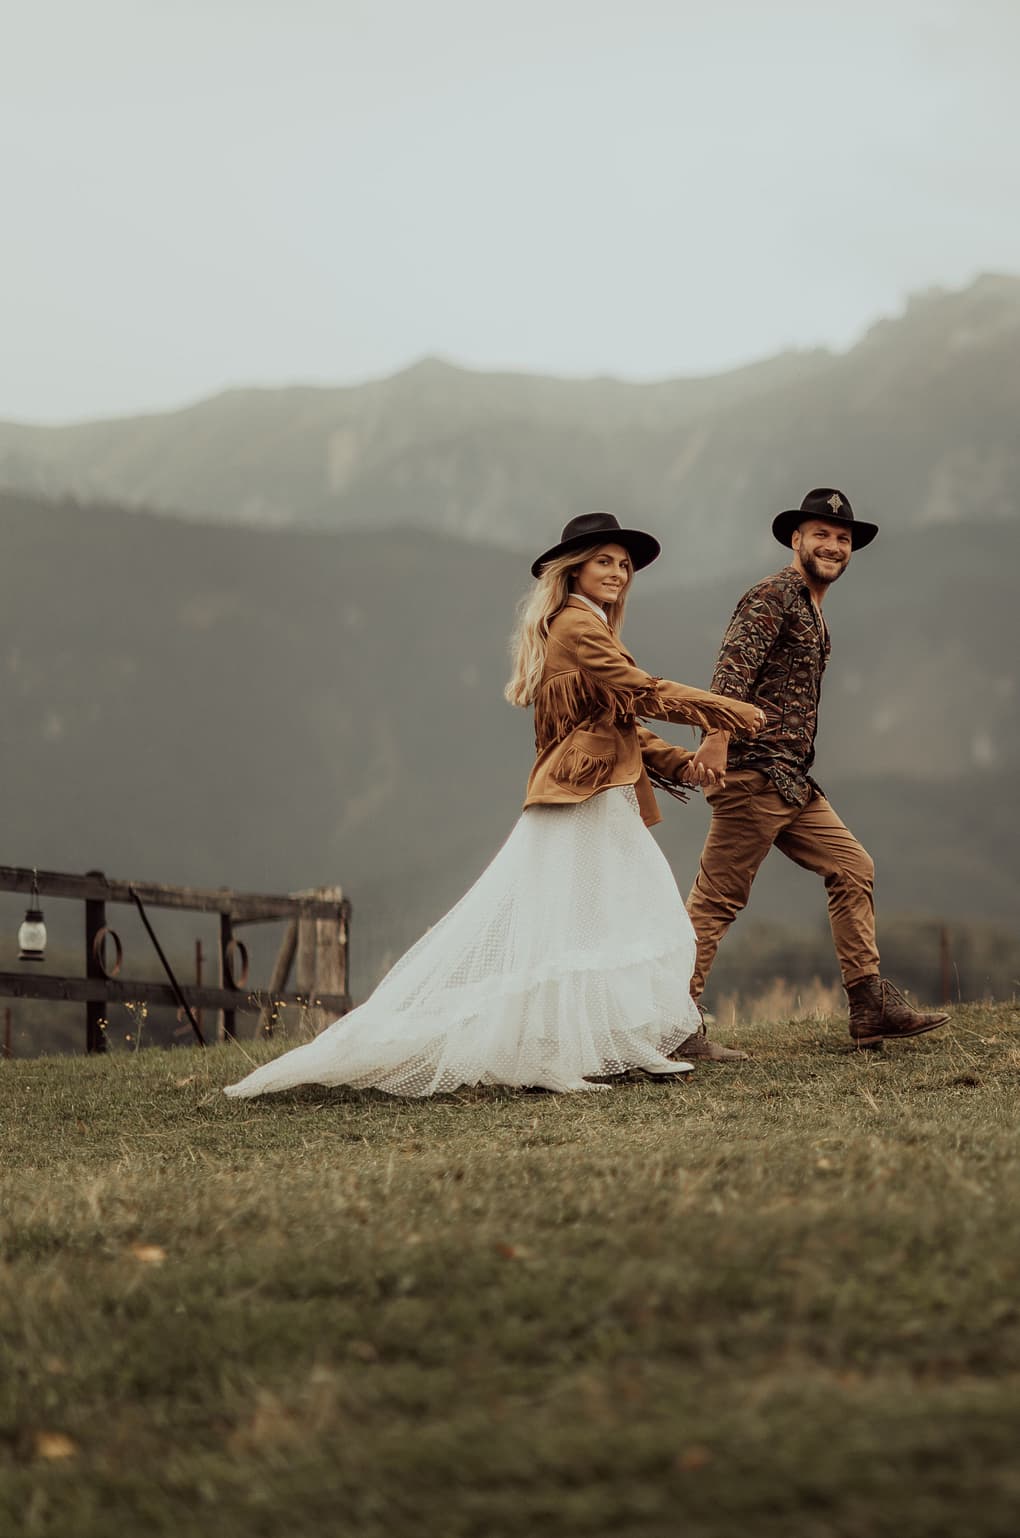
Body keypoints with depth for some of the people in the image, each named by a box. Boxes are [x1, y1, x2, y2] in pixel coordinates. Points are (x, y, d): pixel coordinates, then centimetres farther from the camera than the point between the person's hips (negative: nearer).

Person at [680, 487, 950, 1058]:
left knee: (853, 869, 7)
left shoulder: (813, 609, 23)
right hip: (755, 771, -10)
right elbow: (733, 668, -23)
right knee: (717, 898, -7)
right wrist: (717, 738, -36)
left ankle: (872, 1008, 8)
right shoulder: (773, 596, -8)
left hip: (794, 782, 10)